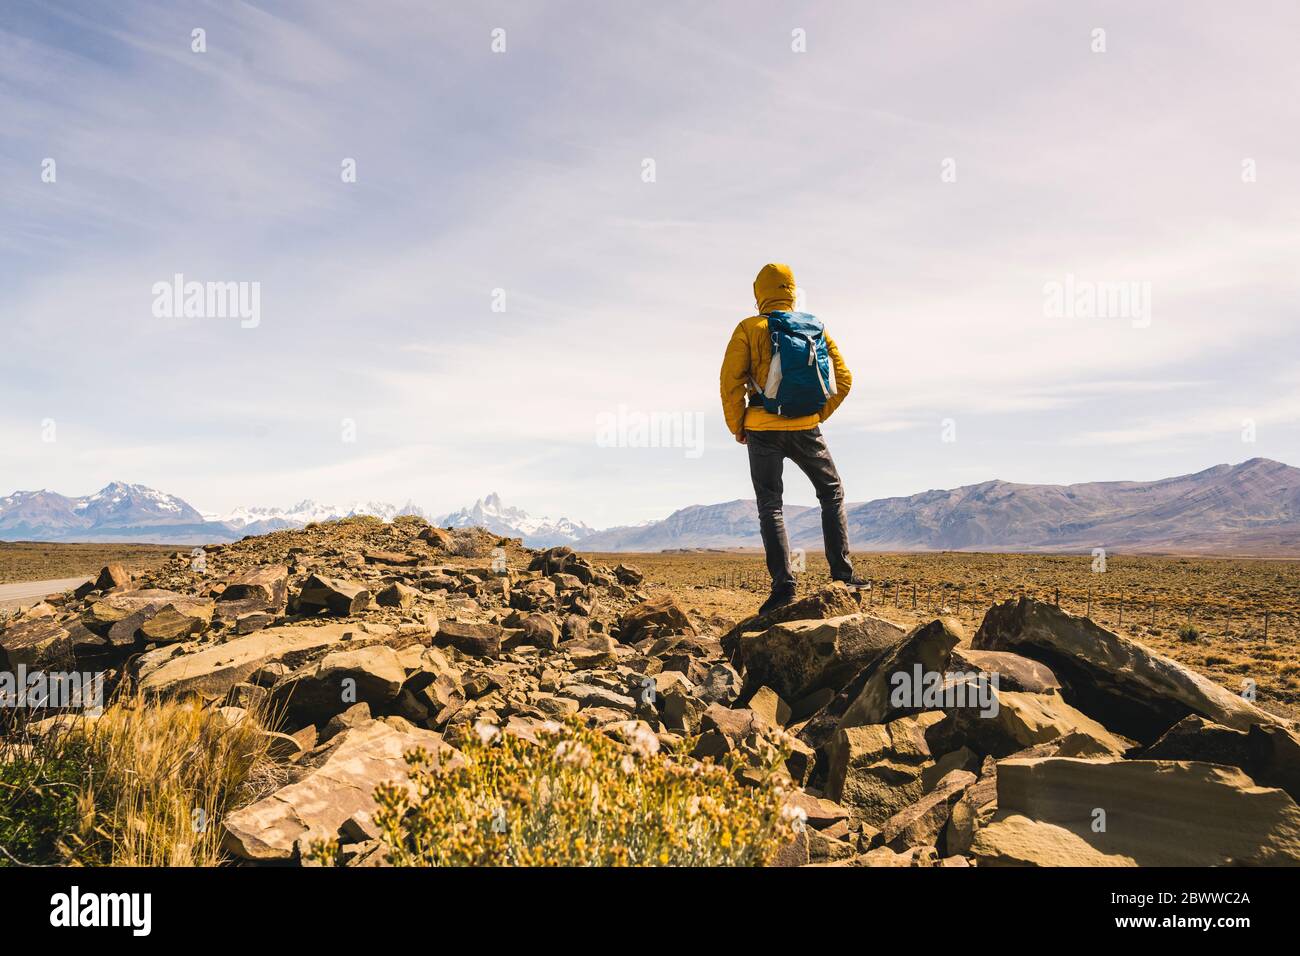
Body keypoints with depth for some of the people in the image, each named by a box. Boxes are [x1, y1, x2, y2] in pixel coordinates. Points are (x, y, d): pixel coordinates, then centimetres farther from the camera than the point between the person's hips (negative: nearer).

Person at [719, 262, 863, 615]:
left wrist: (737, 426, 2)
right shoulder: (815, 327, 8)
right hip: (806, 428, 2)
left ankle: (783, 584, -5)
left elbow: (731, 381, -9)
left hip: (764, 429, -2)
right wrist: (818, 416, 14)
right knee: (832, 493, 19)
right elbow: (843, 378, 8)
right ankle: (842, 571, 15)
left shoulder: (749, 329, -2)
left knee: (770, 506, 4)